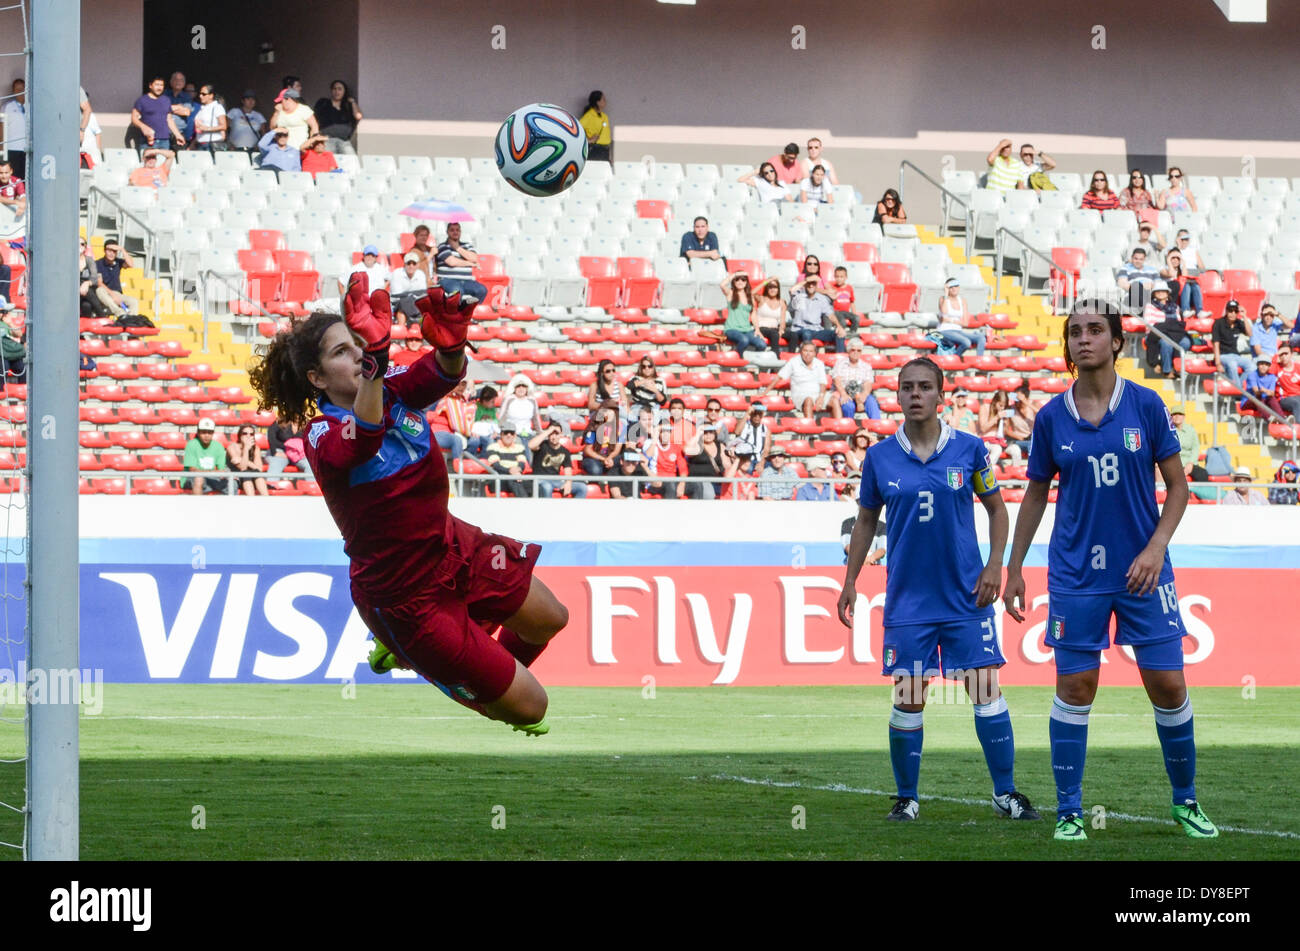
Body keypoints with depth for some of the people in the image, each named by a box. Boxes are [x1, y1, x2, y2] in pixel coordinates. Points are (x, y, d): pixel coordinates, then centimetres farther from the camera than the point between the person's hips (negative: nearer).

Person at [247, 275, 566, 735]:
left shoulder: (392, 391, -8)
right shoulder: (322, 435, -24)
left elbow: (441, 375, -28)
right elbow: (362, 440, -48)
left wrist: (451, 344, -53)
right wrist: (375, 361, -64)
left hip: (453, 547, 7)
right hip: (407, 595, -7)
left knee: (548, 620, 28)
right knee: (529, 706, 1)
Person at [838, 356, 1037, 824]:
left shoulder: (969, 449, -1)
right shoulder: (880, 457, 2)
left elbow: (996, 508, 9)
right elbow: (865, 521, 12)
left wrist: (995, 565, -2)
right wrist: (850, 582, 9)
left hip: (967, 595, -1)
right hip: (907, 601, 1)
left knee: (986, 692, -4)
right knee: (908, 700, -1)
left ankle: (1006, 793, 5)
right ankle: (906, 798, 12)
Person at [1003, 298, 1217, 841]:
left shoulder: (1146, 405, -3)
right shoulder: (1051, 418, 1)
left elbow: (1177, 486, 1)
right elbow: (1036, 494, 12)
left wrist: (1156, 547, -12)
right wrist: (1014, 568, 11)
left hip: (1142, 570, 0)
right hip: (1076, 572, 1)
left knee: (1168, 685, 0)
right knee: (1074, 687, -2)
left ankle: (1185, 802, 17)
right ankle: (1068, 812, 7)